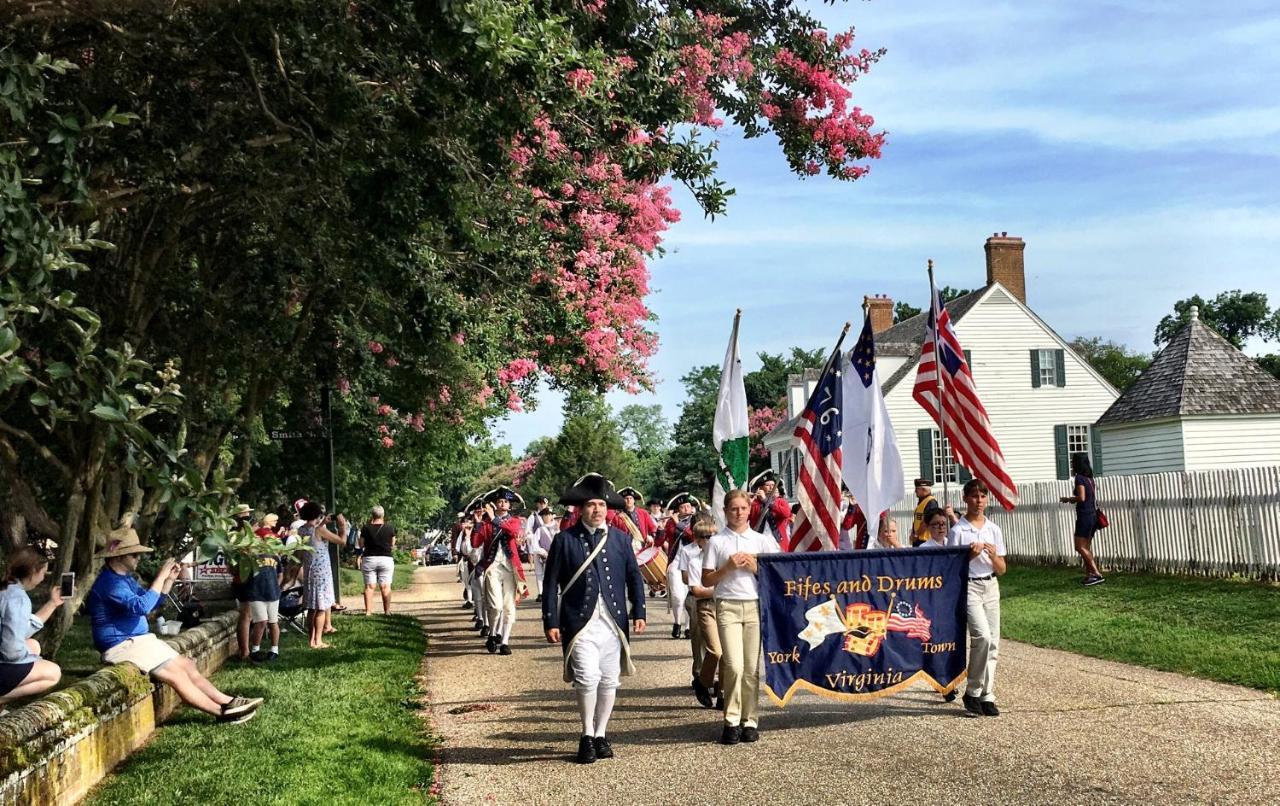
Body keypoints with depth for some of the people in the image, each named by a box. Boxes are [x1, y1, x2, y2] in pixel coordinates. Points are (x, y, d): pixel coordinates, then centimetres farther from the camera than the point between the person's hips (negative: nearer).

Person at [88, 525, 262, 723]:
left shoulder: (124, 578, 15)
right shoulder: (110, 582, -18)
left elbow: (151, 602, 21)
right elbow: (141, 606, -30)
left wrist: (169, 579, 7)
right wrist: (160, 577, -24)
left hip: (139, 640, 11)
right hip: (123, 646, -11)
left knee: (186, 665, 2)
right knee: (176, 674, -16)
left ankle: (227, 701, -1)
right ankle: (223, 711, -14)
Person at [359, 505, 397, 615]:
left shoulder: (366, 528, -6)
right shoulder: (390, 528, -3)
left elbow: (361, 544, 3)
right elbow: (392, 544, 7)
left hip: (369, 559, 0)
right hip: (386, 559, 0)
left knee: (369, 586, 3)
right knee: (385, 586, 3)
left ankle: (368, 611, 0)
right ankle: (387, 611, 2)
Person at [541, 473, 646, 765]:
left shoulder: (620, 539, 9)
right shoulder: (565, 540, 1)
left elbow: (634, 577, 13)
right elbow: (551, 584, 1)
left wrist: (638, 612, 5)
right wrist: (551, 622, -4)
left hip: (613, 622, 3)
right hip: (580, 623, -3)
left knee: (609, 681, 9)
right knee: (587, 678, -15)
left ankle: (601, 735, 24)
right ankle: (587, 736, 2)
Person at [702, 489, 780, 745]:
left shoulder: (762, 540, 11)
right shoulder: (717, 541, 6)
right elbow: (707, 580, 6)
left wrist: (753, 566, -5)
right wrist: (728, 567, -8)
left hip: (755, 606, 2)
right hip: (728, 606, -2)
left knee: (753, 668, -1)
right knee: (734, 666, -12)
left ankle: (750, 721, 8)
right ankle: (731, 721, -2)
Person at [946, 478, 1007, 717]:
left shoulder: (994, 530, 9)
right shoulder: (958, 531, -4)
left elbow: (1002, 570, 12)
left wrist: (993, 555, -8)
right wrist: (970, 555, -17)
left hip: (991, 586, 5)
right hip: (969, 586, -5)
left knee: (993, 642, 3)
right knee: (982, 636, -19)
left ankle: (986, 696, 12)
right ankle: (973, 693, -5)